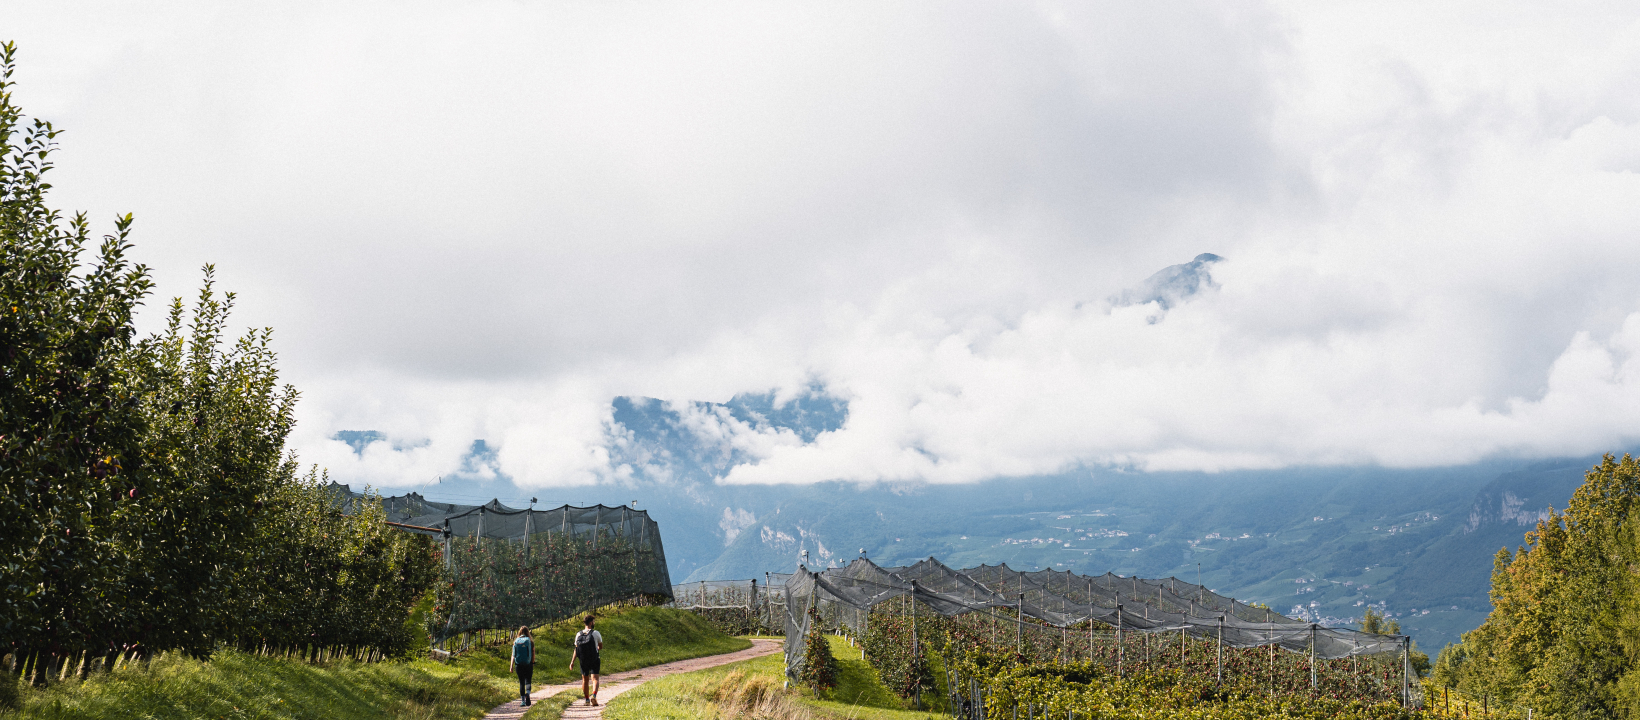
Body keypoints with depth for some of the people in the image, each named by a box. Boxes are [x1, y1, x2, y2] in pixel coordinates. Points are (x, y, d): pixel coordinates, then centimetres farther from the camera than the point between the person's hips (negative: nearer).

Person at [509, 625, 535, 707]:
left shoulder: (516, 642, 2)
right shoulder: (530, 641, -3)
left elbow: (513, 654, -2)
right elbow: (533, 654, -4)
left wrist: (511, 665, -2)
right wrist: (533, 664, 4)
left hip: (518, 665, 2)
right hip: (528, 664, -2)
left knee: (521, 682, 11)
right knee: (528, 681, 2)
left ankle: (523, 701, 11)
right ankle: (527, 694, -26)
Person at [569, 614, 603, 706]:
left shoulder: (578, 634, 1)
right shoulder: (595, 633, -8)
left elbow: (576, 649, -2)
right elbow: (601, 647, 2)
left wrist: (572, 661, 0)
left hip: (583, 660, 4)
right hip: (594, 660, -3)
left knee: (585, 680, 15)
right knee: (594, 679, -7)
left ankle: (587, 699, 21)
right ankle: (594, 695, -30)